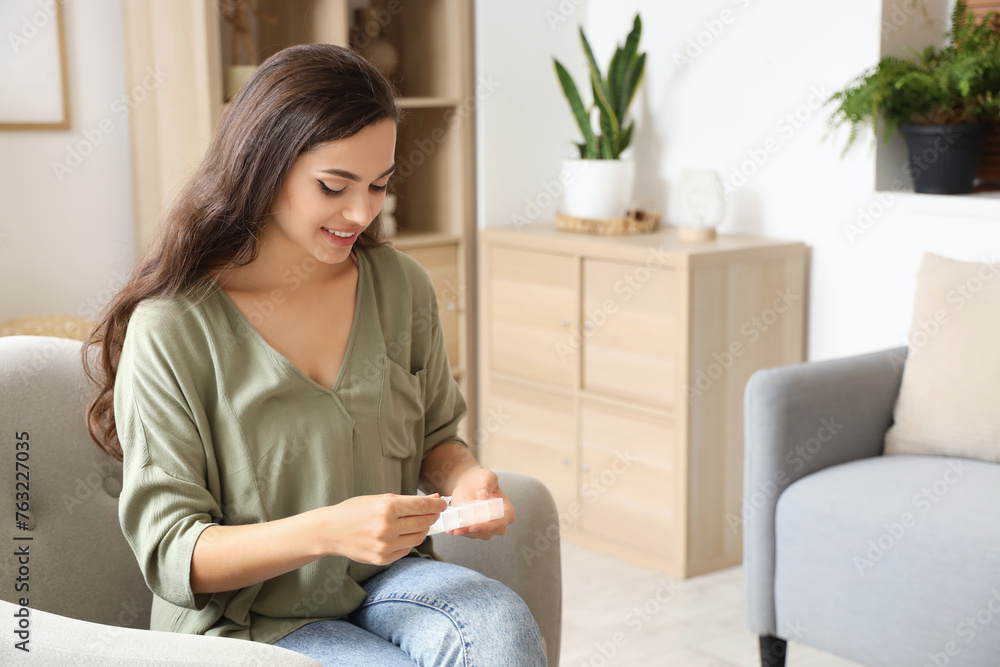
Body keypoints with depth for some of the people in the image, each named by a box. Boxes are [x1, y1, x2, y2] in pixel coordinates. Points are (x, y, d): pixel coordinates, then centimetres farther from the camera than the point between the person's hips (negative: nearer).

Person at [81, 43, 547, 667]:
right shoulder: (171, 329, -15)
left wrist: (462, 477, -11)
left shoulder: (401, 285, 0)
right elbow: (170, 554, -14)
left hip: (385, 579, 4)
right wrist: (328, 531, -31)